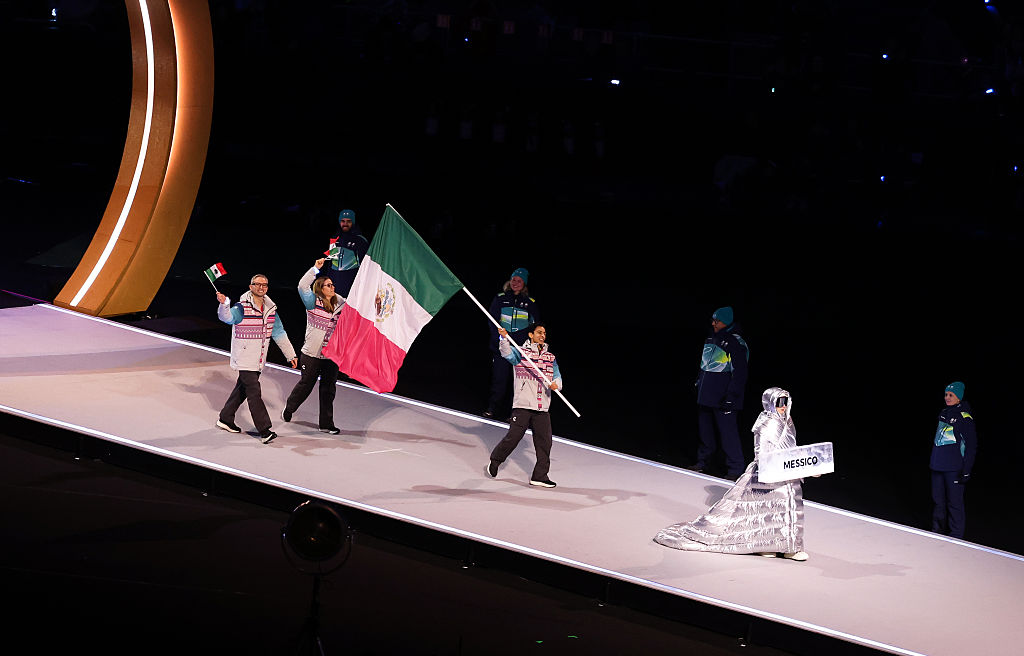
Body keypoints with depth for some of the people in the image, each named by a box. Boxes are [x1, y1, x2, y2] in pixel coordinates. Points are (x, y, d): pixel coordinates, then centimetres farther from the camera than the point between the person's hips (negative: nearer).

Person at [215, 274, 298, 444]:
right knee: (254, 392, -10)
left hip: (259, 360, 7)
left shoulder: (270, 309, 9)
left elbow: (280, 334, 16)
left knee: (242, 388, 17)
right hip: (244, 358, -7)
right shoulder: (242, 307, -12)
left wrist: (290, 355, 16)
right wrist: (224, 304, -51)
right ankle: (264, 430, -12)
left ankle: (225, 419, 32)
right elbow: (227, 317, -30)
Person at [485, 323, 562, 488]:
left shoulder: (550, 357, 17)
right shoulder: (520, 352, 3)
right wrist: (504, 338, -35)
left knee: (544, 441, 1)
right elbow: (507, 353, -17)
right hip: (523, 405, -5)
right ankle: (495, 460, 18)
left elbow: (557, 375, 14)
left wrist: (555, 383, -10)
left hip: (542, 408, 5)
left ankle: (540, 476, 10)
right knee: (514, 436, -8)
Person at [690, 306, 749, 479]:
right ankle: (703, 461, 29)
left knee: (727, 431, -7)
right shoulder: (711, 339, 14)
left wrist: (731, 396, -19)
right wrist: (698, 383, 24)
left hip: (723, 399, -8)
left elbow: (740, 373, -15)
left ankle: (734, 469, -1)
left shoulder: (736, 344, -13)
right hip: (705, 396, 8)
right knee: (704, 429, 15)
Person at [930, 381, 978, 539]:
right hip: (938, 466, 8)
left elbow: (971, 445, -11)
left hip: (954, 468, -8)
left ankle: (955, 536, 3)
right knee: (938, 501, 14)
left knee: (954, 503, -3)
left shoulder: (964, 417, -11)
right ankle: (938, 531, 25)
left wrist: (966, 471, -14)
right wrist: (934, 461, 22)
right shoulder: (944, 413, 12)